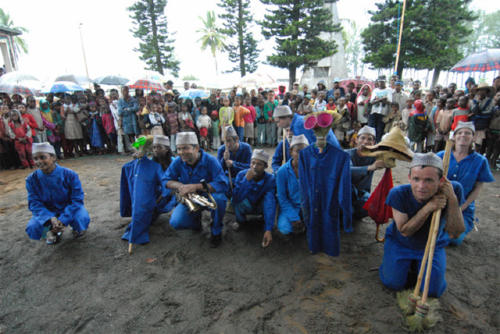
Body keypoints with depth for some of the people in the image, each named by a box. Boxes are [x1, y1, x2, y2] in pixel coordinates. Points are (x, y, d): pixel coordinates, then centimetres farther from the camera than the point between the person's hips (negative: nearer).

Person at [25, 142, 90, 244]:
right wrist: (50, 218, -29)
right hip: (47, 212, 2)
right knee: (32, 229, -25)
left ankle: (76, 227, 8)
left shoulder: (69, 175, -17)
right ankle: (52, 231, 12)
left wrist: (63, 220, -27)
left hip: (69, 210, -2)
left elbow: (77, 199, -17)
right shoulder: (31, 179, -9)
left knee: (82, 219, -32)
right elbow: (34, 203, -11)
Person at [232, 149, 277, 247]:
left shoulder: (270, 179, -26)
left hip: (262, 207, -1)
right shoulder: (242, 174, -24)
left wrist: (268, 230, -47)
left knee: (268, 198, -33)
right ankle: (240, 221, 1)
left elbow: (271, 204, -37)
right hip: (246, 206, 1)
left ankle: (266, 226, -9)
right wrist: (246, 179, -45)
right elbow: (235, 199, -35)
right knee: (240, 202, -33)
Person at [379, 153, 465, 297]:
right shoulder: (398, 194, -30)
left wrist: (452, 199, -37)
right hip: (399, 243, -1)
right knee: (394, 283, -8)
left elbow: (455, 233, -22)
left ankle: (416, 265, 26)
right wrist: (428, 208, -39)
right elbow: (404, 231, -23)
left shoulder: (454, 190, -25)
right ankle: (407, 263, 24)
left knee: (433, 291, -5)